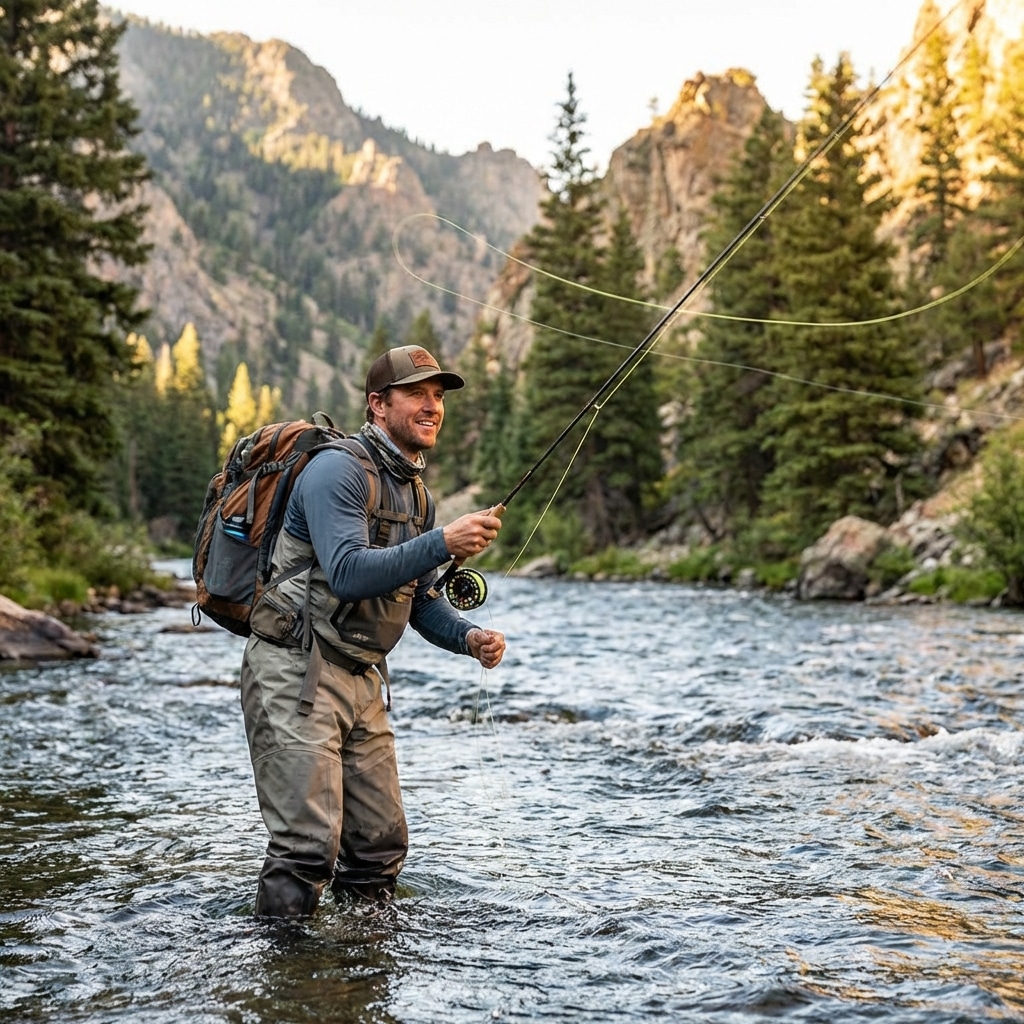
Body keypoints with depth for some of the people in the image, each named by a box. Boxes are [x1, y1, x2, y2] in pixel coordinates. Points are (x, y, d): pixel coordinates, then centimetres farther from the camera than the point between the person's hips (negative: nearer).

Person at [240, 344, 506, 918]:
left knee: (382, 843, 11)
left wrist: (469, 637, -1)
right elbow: (347, 573, -27)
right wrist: (443, 543, -31)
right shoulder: (338, 469, -14)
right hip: (296, 673, -9)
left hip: (362, 679, 9)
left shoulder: (417, 494, 15)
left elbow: (421, 601, 18)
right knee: (308, 844, -12)